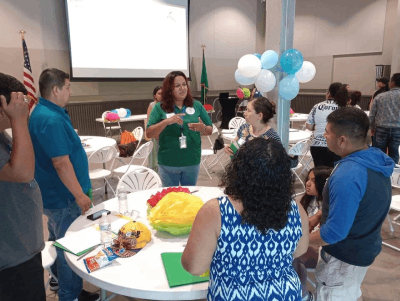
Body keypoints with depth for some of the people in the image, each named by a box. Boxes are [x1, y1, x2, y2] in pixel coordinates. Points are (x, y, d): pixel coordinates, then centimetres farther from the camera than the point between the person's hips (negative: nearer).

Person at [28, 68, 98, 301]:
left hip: (55, 193, 10)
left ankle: (59, 281, 43)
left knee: (59, 242, 25)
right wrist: (79, 194, -20)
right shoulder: (51, 120, -26)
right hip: (63, 196, -10)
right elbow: (61, 163, -27)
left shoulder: (46, 113, 8)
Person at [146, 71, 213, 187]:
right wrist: (166, 122, -23)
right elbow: (149, 134, -9)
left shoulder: (197, 105, 2)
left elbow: (210, 130, 7)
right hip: (168, 164, -2)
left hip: (192, 162, 2)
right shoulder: (159, 107, -4)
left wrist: (203, 128, -16)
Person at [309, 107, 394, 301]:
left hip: (344, 255, -8)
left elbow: (335, 232, -31)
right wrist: (321, 216, 10)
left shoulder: (347, 176, -35)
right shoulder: (375, 159, -5)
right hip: (365, 246, 8)